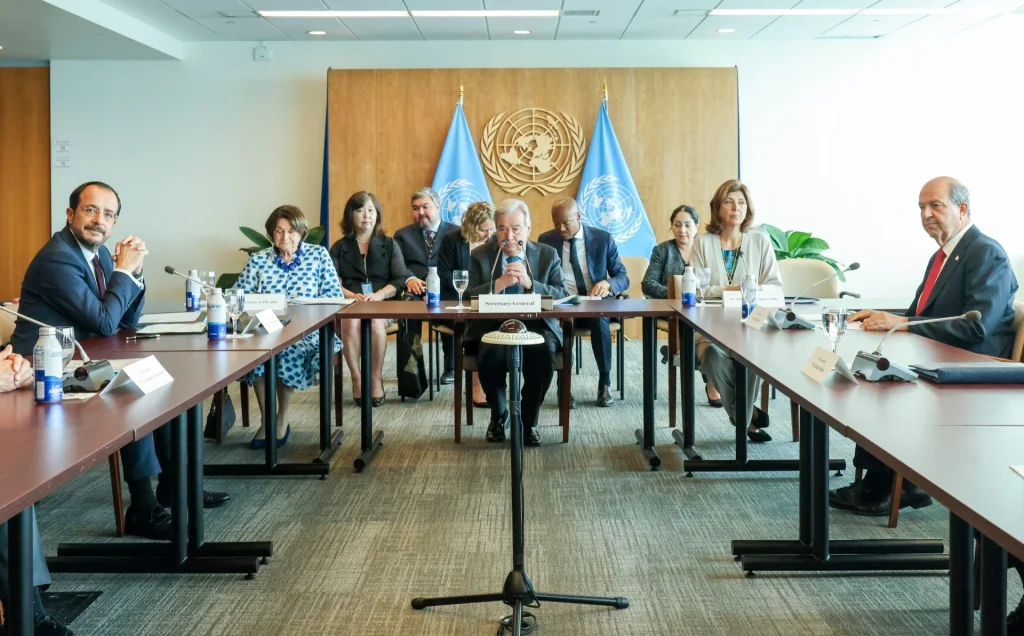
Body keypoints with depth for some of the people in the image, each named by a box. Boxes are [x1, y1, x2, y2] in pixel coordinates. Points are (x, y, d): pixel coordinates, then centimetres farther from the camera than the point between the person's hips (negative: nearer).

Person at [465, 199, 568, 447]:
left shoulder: (548, 254, 7)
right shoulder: (480, 255, 6)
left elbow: (563, 297, -2)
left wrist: (530, 283, -18)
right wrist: (500, 283, -19)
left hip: (535, 326, 0)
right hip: (492, 327, 0)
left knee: (544, 351, -33)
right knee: (491, 354, -33)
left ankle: (529, 421, -9)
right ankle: (499, 416, -2)